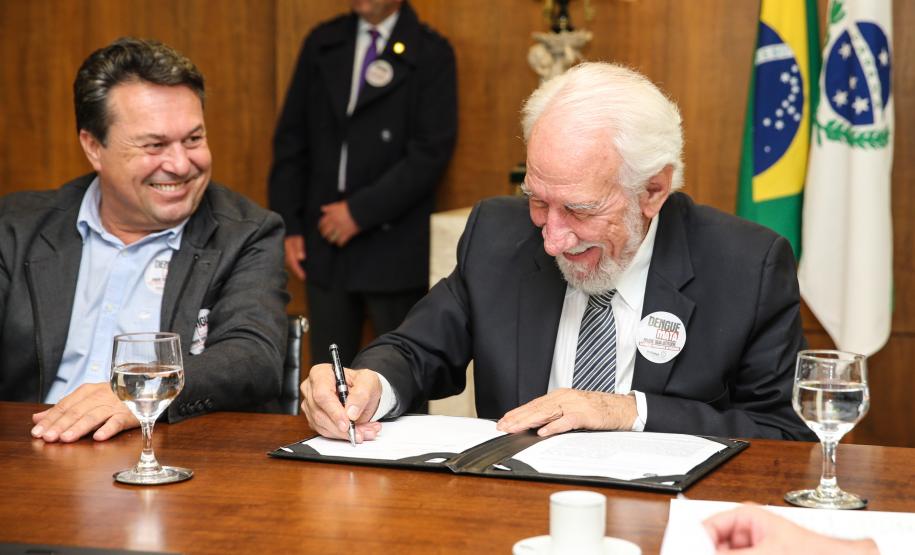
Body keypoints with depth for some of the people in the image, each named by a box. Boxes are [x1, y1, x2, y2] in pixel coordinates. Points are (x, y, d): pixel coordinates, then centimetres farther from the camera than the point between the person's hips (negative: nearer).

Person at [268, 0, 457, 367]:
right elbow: (291, 139, 10)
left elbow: (430, 153, -12)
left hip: (392, 249, -4)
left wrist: (361, 211, -14)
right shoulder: (322, 43, 9)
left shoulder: (430, 55, -5)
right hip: (325, 243, 4)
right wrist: (288, 225, 4)